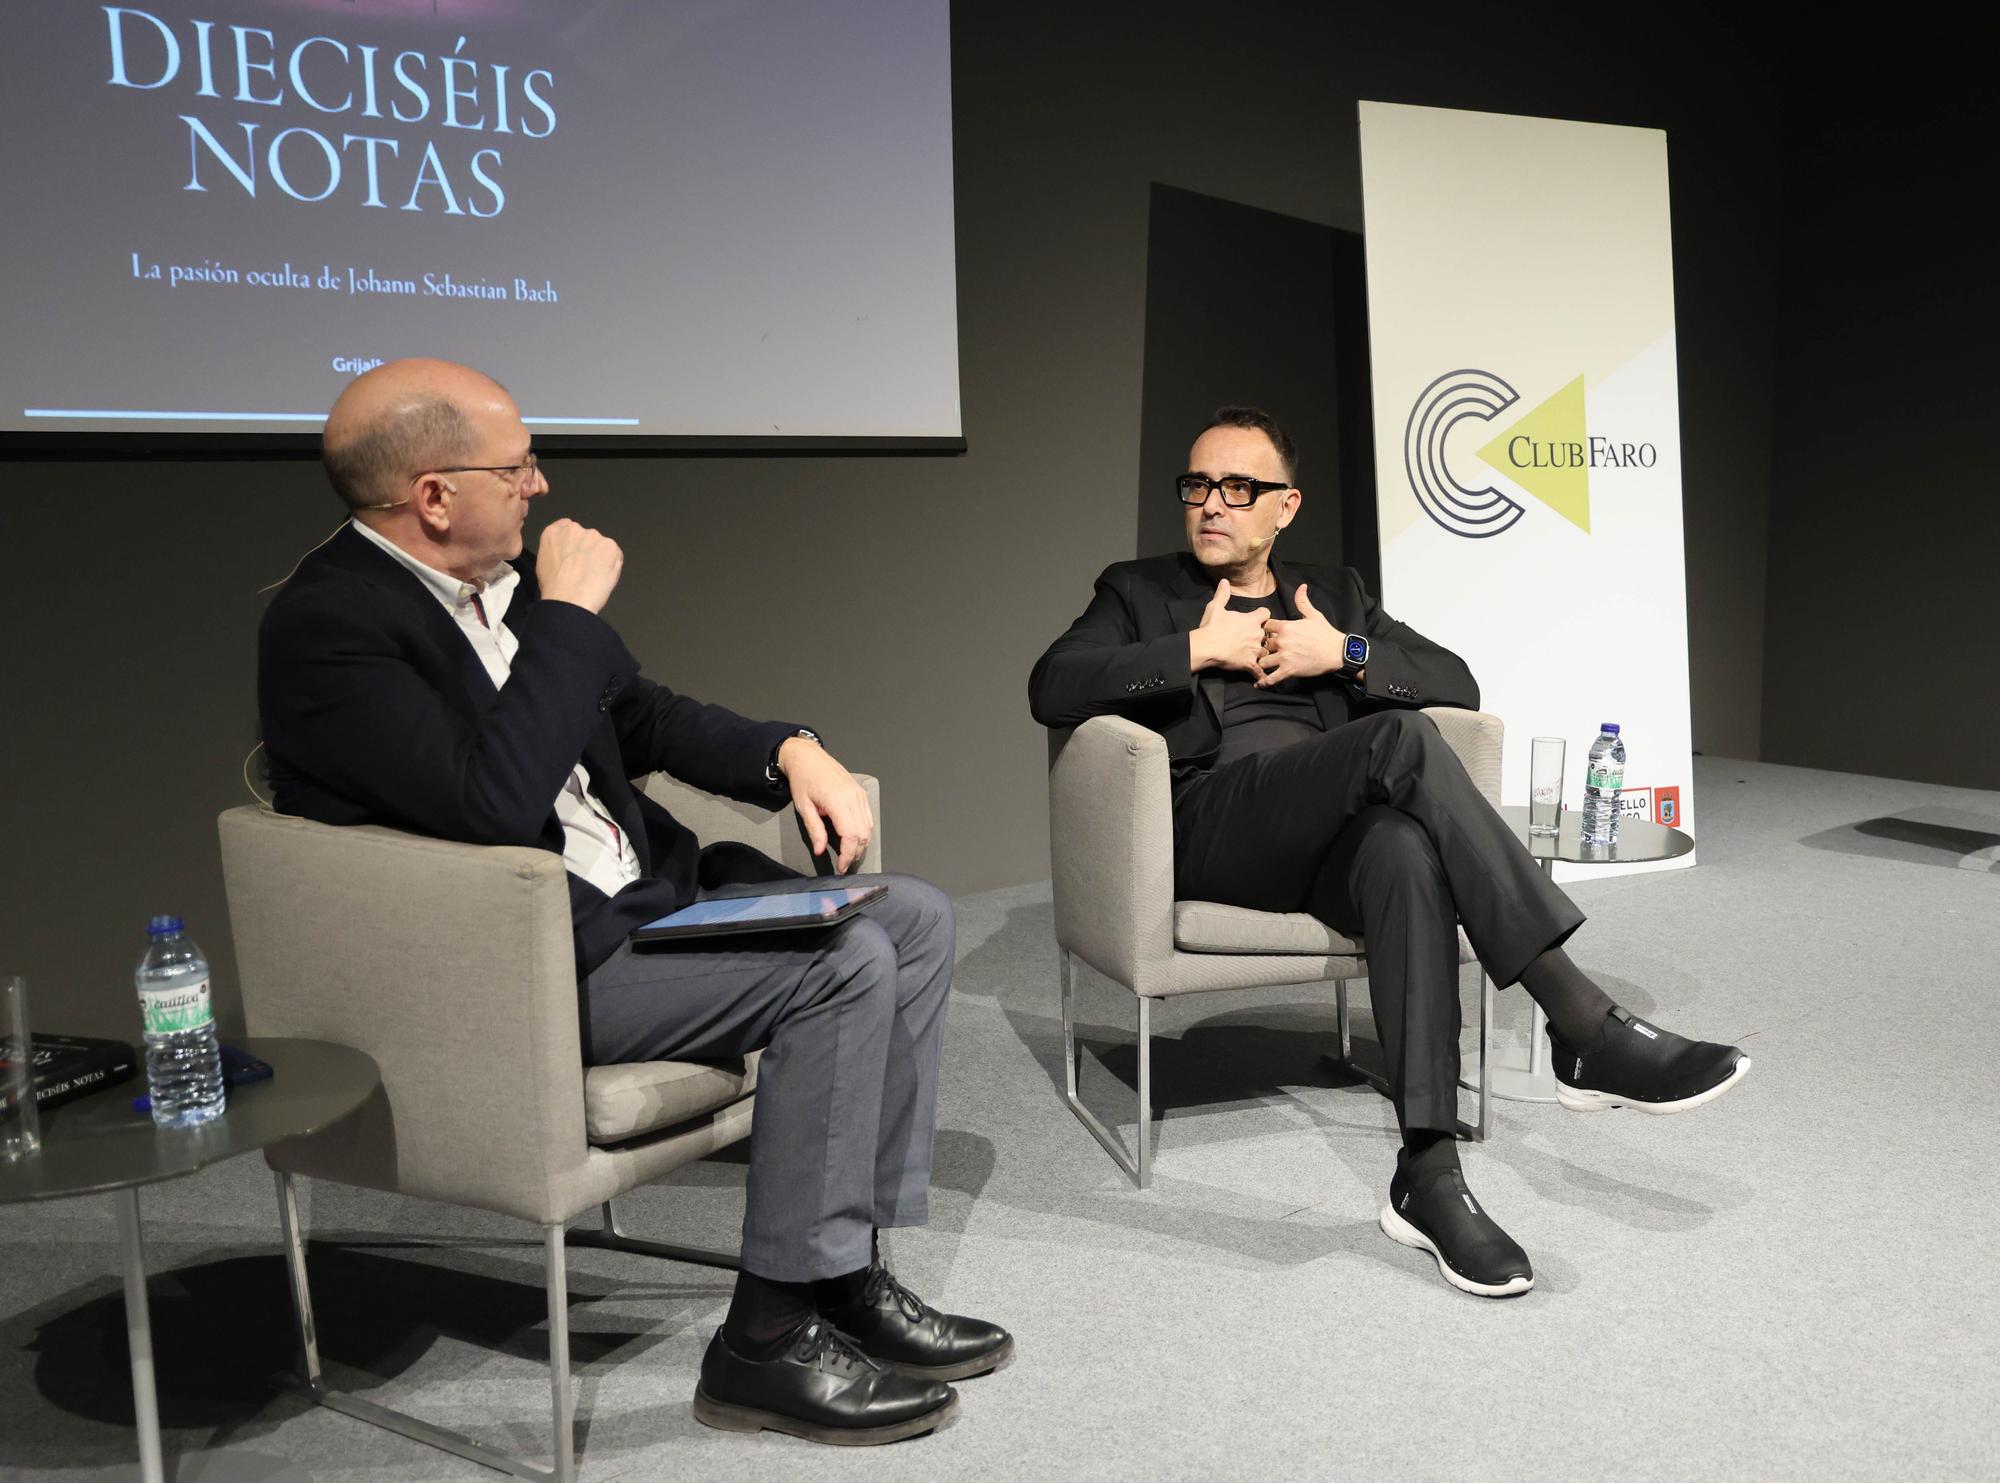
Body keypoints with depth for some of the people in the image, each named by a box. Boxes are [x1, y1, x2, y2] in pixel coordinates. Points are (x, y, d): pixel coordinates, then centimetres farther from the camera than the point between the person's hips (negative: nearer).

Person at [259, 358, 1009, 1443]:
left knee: (913, 916, 3)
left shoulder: (500, 578, 10)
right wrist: (569, 614, -19)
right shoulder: (324, 625, -16)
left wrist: (789, 752, 3)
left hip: (637, 896, 9)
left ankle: (848, 1274, 6)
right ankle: (770, 1335, -8)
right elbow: (491, 802, -29)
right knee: (846, 967, -21)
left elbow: (640, 716, 19)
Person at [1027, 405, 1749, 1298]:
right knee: (1402, 738, -31)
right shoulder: (1139, 593, 19)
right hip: (1210, 824, -3)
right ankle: (1586, 1031, -34)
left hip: (1335, 831, 3)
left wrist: (1345, 653, 0)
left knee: (1407, 849, -37)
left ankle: (1427, 1176, -39)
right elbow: (1050, 689, -1)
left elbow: (1457, 684, 16)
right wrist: (1199, 650, -6)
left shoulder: (1335, 592, 27)